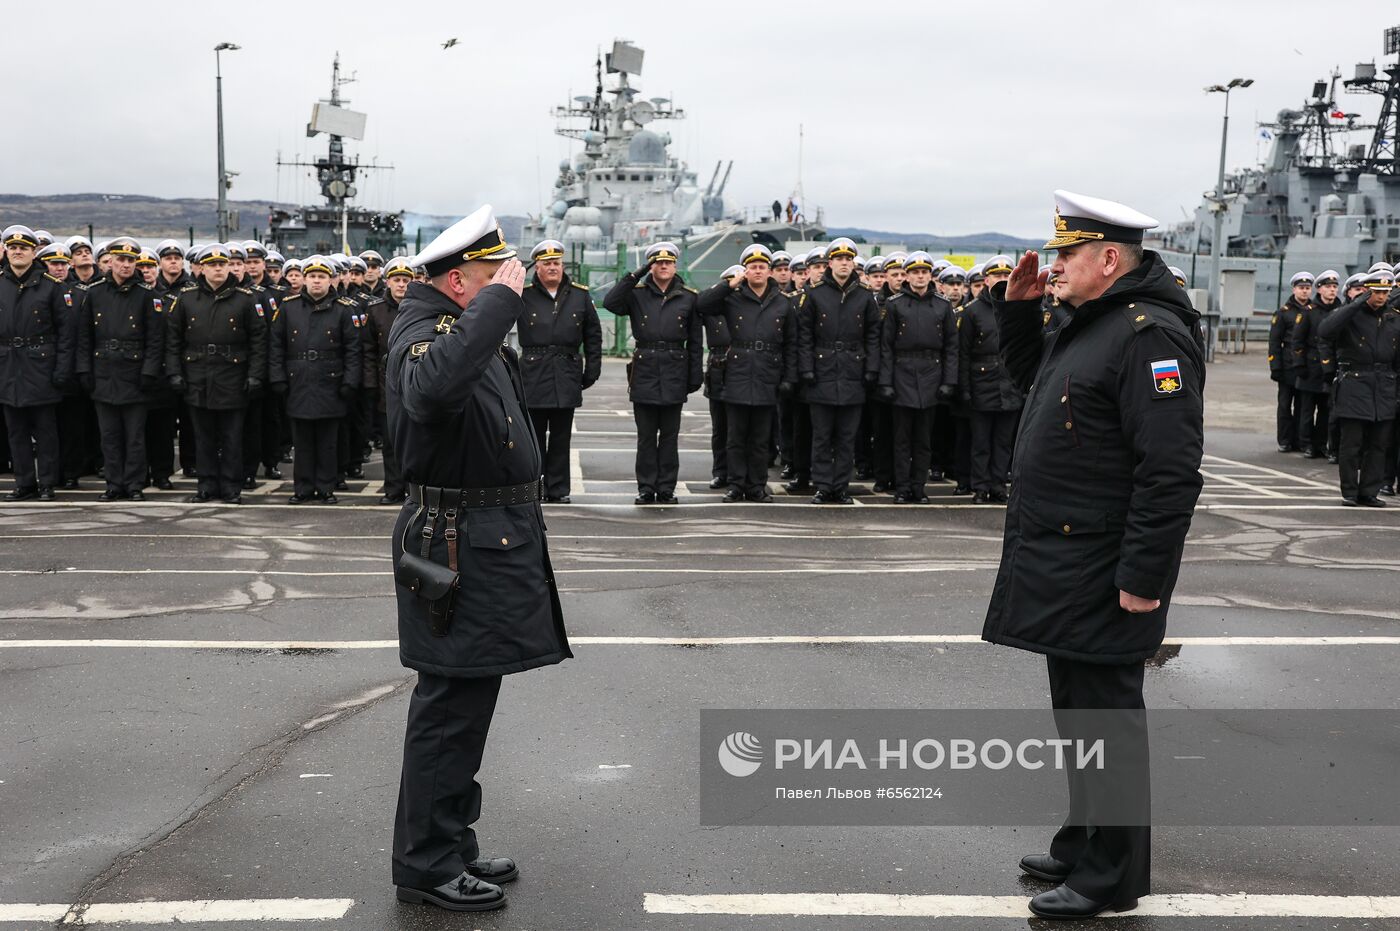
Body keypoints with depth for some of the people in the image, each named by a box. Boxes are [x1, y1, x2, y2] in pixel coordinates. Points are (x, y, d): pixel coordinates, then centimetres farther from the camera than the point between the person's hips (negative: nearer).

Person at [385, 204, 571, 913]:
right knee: (451, 706, -2)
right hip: (461, 543, -11)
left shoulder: (462, 324, 15)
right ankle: (426, 866, 10)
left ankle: (451, 847, 30)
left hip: (491, 541, 11)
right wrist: (499, 300, -35)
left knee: (465, 700, 17)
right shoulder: (423, 329, -17)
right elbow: (433, 387, -43)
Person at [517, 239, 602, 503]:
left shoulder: (580, 295, 8)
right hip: (533, 377, -2)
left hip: (567, 378, 2)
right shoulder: (523, 294, 1)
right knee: (534, 436, 4)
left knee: (560, 438, 7)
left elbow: (593, 336, 13)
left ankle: (558, 489, 15)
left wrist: (592, 371, 9)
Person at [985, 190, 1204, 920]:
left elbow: (1171, 469, -24)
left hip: (1102, 578, -10)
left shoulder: (1149, 334, -19)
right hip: (1062, 567, 10)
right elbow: (1029, 375, 32)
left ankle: (1112, 875, 13)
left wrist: (1144, 577, -25)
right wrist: (1017, 307, 16)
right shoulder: (1086, 325, 13)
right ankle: (1083, 845, 34)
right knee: (1076, 712, 19)